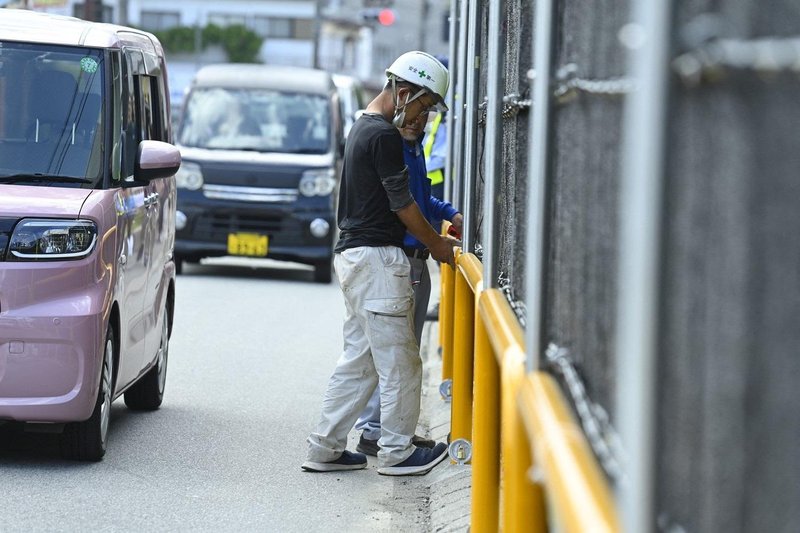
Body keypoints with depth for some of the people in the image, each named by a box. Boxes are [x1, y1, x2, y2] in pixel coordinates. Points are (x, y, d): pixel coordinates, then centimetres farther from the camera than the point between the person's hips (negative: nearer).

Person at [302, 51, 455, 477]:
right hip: (377, 255, -10)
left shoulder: (363, 127, 17)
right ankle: (396, 452, 5)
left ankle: (325, 447, 13)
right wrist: (437, 245, 0)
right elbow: (402, 204, -13)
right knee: (397, 360, -2)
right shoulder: (384, 135, -15)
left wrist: (443, 224, 20)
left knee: (359, 358, 13)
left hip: (352, 253, 10)